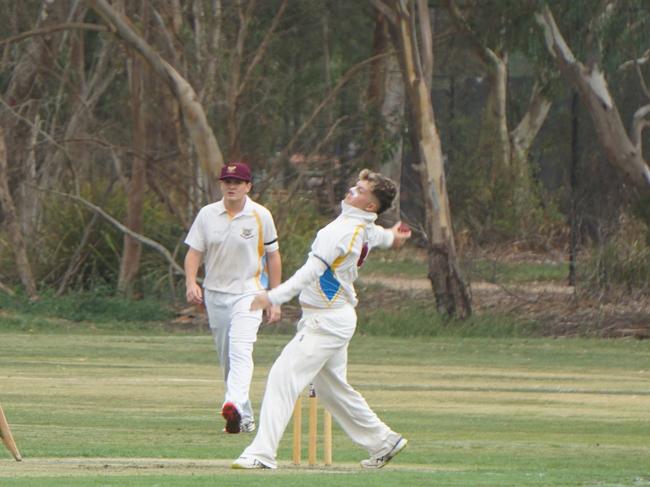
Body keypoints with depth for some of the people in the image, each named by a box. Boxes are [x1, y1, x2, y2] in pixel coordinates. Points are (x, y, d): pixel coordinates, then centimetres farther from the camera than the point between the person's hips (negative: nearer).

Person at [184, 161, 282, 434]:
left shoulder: (261, 216, -3)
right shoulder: (207, 215, 3)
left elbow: (273, 257, 4)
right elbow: (194, 252, 3)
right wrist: (191, 283, -16)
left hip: (248, 292, -4)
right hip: (215, 295, 4)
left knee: (240, 349, -24)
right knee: (226, 359, 8)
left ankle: (234, 405, -42)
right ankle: (245, 419, 18)